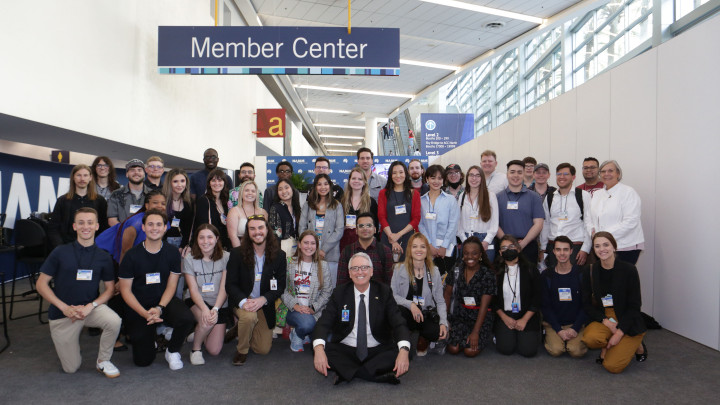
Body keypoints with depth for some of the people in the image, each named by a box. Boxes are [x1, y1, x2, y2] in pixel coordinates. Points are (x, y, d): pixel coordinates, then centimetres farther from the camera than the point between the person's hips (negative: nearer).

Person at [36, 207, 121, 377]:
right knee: (71, 368, 2)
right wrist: (65, 308, -15)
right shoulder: (60, 252, -6)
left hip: (91, 307, 1)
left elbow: (110, 288, 3)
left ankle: (103, 361, -6)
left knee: (114, 321, -32)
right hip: (62, 312, -1)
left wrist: (90, 306, -16)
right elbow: (41, 284, -4)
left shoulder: (103, 257, -2)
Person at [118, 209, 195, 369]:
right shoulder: (132, 255, -9)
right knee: (143, 361, -4)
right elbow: (125, 290, -7)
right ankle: (151, 334, 30)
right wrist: (145, 313, -19)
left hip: (164, 301, 1)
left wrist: (159, 308, -20)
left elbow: (171, 286, -3)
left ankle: (172, 351, -2)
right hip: (138, 307, -1)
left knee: (187, 318, -32)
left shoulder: (172, 253, -4)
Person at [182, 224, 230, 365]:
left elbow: (224, 288, -9)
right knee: (207, 321, -35)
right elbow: (193, 289, -9)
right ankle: (196, 348, -4)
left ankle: (199, 333, 30)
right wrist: (204, 309, -27)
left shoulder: (225, 257, -7)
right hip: (196, 301, -1)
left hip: (220, 304, 1)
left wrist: (215, 309, -24)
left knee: (214, 351, -4)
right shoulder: (189, 259, -6)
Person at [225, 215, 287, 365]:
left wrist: (262, 299, -23)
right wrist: (243, 301, -27)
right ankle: (242, 350, -7)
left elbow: (280, 286, -5)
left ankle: (243, 328, 32)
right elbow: (230, 284, -8)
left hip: (265, 305, 2)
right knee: (249, 316, -37)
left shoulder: (279, 256, -5)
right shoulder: (237, 253, -7)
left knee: (264, 349, 0)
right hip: (241, 301, -2)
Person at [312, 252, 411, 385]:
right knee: (322, 350, -28)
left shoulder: (384, 292, 0)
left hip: (377, 350, 0)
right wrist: (319, 349, -31)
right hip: (345, 350, 1)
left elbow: (399, 323, -10)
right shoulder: (339, 294, 1)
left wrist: (404, 350, -31)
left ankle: (347, 372, -24)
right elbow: (323, 323, -9)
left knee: (402, 353, -28)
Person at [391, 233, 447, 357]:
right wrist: (411, 305, -20)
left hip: (426, 315, 2)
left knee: (436, 332, -31)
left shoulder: (434, 271, 5)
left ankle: (423, 339, 10)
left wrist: (443, 322, -11)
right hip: (406, 314, -1)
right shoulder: (400, 269, -1)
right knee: (397, 311, -37)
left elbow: (440, 301, 4)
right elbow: (392, 295, -5)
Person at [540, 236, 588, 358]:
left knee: (577, 351, -23)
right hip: (553, 324, 0)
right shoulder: (547, 275, 0)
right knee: (556, 350, -22)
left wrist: (575, 328, -10)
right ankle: (549, 337, 10)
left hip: (576, 323, 0)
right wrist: (559, 330, -11)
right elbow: (545, 306, -1)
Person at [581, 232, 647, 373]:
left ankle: (636, 345, 14)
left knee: (613, 366, -16)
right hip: (603, 318, 3)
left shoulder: (629, 269, -10)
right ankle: (607, 347, 5)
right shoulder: (589, 271, -1)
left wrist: (619, 333, -16)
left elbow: (634, 305, -9)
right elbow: (587, 303, 1)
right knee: (590, 338, -32)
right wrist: (605, 321, -15)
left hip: (627, 322, -2)